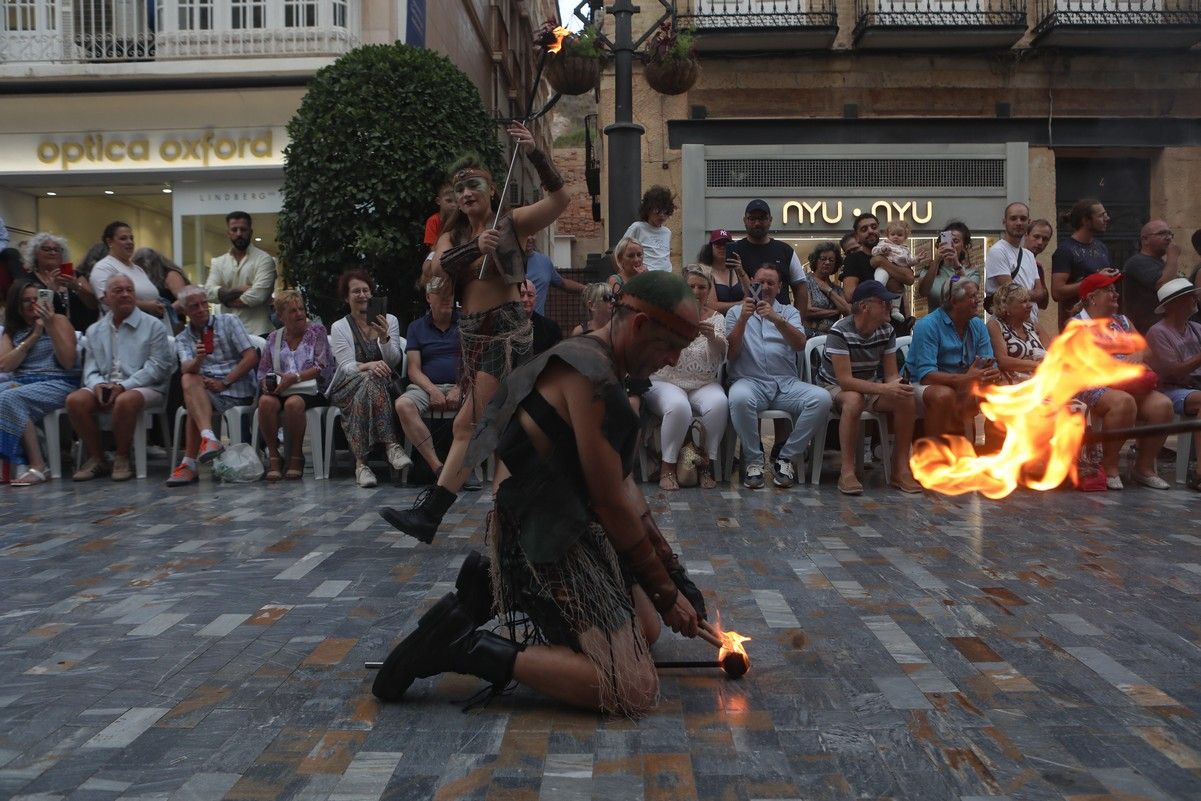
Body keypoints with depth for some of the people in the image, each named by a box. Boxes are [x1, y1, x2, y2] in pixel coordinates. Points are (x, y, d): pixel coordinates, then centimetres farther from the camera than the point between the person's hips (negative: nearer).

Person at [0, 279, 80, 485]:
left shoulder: (59, 321, 8)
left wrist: (51, 327, -10)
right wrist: (33, 337, -1)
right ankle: (22, 464, -30)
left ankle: (37, 466, -30)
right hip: (20, 383, 4)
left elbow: (68, 362, -4)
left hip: (57, 383, -4)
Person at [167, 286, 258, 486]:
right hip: (204, 388, 3)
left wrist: (224, 383, -10)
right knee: (188, 380, -30)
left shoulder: (229, 322, 7)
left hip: (237, 388, -3)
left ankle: (189, 464, -30)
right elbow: (187, 368, -6)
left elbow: (251, 357, -3)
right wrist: (198, 360, -31)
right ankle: (208, 438, -45)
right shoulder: (182, 338, 16)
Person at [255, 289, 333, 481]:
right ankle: (273, 456, -19)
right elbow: (263, 370, 16)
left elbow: (322, 367, -4)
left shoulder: (317, 330, 7)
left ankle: (296, 456, -18)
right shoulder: (274, 338, 18)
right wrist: (266, 383, -9)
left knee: (293, 403, -37)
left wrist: (295, 377, -17)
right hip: (279, 390, 3)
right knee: (266, 402, -32)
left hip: (310, 390, -3)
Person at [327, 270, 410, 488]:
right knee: (370, 380, -37)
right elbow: (346, 366, -6)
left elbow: (393, 361, 1)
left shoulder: (389, 321, 13)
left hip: (385, 385, 2)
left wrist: (384, 338, -18)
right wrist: (368, 366, -27)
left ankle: (361, 462, -43)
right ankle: (391, 445, -45)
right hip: (349, 386, -1)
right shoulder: (339, 328, 9)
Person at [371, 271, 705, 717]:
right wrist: (665, 592, -6)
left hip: (569, 529, 11)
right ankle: (468, 647, -10)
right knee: (635, 692, -14)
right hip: (546, 544, -11)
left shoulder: (589, 363, 13)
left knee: (646, 627, 24)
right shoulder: (590, 375, -20)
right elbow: (612, 503, -18)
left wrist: (673, 572, 14)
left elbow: (622, 484, 15)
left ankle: (493, 586, 18)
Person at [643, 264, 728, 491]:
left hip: (704, 385, 2)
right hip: (666, 382, -2)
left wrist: (712, 336, -30)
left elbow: (721, 354, -7)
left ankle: (707, 464, -14)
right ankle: (667, 467, -17)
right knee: (678, 406, -35)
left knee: (719, 403, -30)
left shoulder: (716, 318, 10)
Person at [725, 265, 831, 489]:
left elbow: (800, 345, 0)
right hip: (750, 381, -2)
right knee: (740, 398, -39)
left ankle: (785, 458, -14)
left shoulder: (789, 312, 20)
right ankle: (753, 460, -19)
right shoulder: (736, 313, 17)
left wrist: (777, 320, -15)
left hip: (786, 383, 2)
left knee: (822, 399, -27)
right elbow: (730, 354, 4)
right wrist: (743, 320, -8)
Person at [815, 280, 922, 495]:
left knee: (906, 400, -21)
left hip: (869, 386, 6)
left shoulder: (887, 331, -5)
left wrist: (895, 386, -29)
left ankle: (900, 469, -13)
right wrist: (884, 389, -39)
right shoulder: (840, 332, -25)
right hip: (835, 387, -6)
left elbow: (891, 374, -3)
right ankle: (847, 471, -33)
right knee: (854, 400, -40)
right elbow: (845, 380, -30)